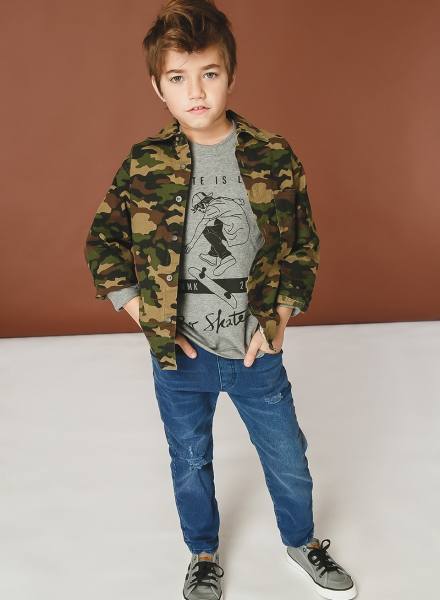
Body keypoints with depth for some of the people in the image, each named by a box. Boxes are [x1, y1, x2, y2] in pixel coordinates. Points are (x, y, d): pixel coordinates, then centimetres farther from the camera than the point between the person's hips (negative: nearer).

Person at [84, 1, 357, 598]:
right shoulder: (143, 166, -8)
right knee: (191, 464, 19)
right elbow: (102, 246, 0)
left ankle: (302, 542, 47)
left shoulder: (274, 158, -8)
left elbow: (305, 244, 1)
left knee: (288, 458, 17)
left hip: (257, 353, 0)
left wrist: (279, 319, -6)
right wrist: (149, 320, -7)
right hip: (179, 356, 0)